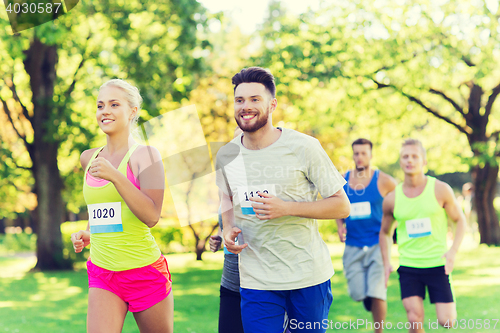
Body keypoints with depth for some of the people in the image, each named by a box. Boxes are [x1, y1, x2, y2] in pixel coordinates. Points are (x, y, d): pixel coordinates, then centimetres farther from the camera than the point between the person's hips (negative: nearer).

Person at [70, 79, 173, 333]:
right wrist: (86, 234, 12)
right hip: (102, 274, 4)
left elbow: (152, 216, -18)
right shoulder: (89, 158, 10)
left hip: (145, 272, -4)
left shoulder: (145, 154, -6)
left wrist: (115, 176, -24)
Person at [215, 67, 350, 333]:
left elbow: (342, 206, -6)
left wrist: (287, 208, -19)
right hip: (256, 280, 2)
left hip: (308, 274, -2)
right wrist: (228, 229, 1)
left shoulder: (303, 147, -8)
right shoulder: (226, 155, 4)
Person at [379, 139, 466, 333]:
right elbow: (385, 232, 15)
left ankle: (451, 308, 32)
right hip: (408, 266, 1)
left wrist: (453, 251, -11)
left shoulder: (440, 189, -5)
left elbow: (460, 220, 4)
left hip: (438, 264, -1)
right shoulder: (392, 198, 0)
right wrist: (386, 262, 3)